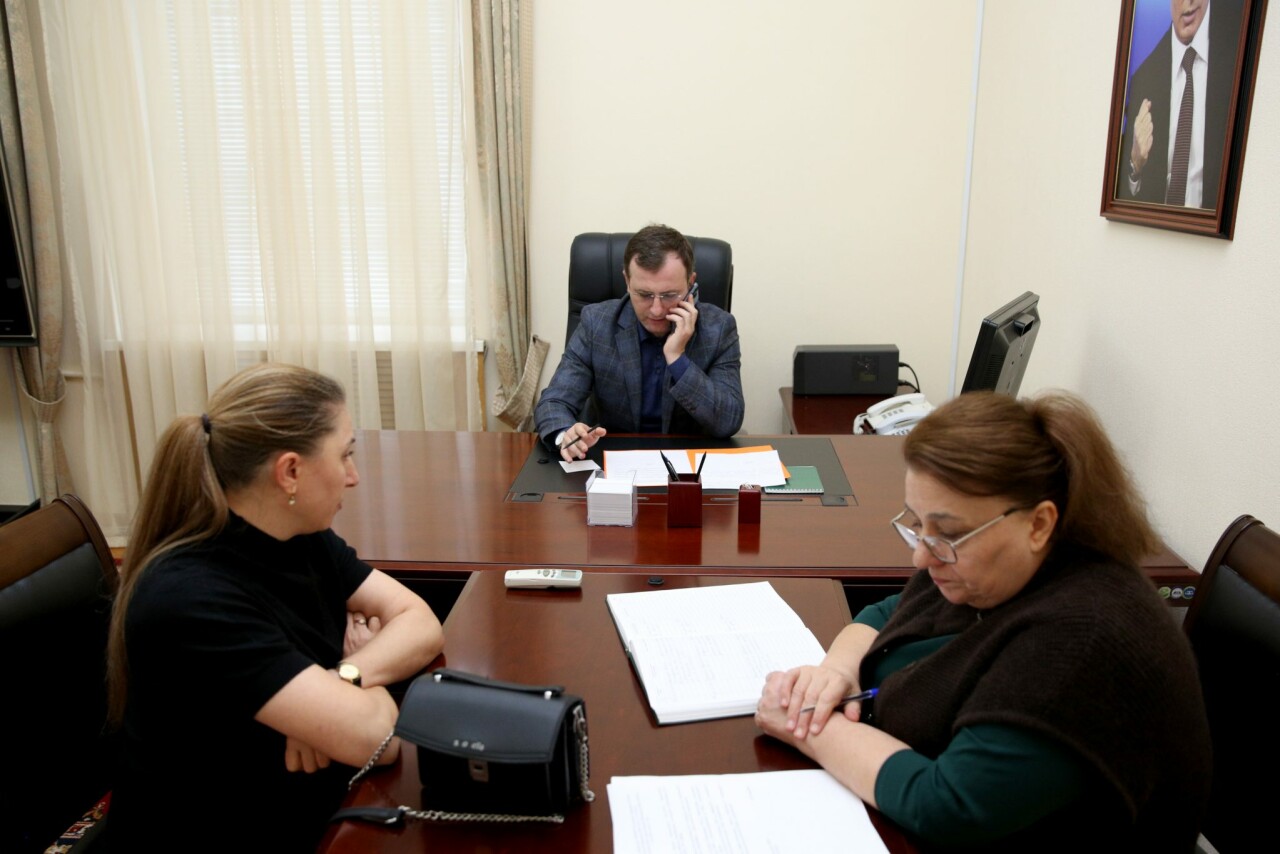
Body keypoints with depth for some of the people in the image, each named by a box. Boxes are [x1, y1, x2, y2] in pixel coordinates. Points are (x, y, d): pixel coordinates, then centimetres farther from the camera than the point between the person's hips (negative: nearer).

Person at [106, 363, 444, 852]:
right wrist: (363, 671, -10)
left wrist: (343, 681, -21)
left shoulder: (302, 538, -2)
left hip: (317, 805, 7)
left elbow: (421, 623, -4)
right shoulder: (188, 600, -28)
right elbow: (370, 735, -30)